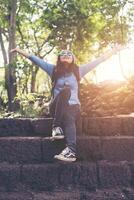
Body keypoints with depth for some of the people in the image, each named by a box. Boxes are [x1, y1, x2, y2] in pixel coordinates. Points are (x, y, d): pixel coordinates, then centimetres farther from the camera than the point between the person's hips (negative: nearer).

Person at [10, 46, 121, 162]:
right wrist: (20, 51, 5)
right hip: (57, 108, 0)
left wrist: (113, 51, 8)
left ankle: (71, 150, -54)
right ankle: (57, 126, -40)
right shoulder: (53, 69, 11)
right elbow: (36, 60, 8)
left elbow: (98, 61, 9)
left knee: (68, 116, -36)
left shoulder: (78, 70, 11)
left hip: (73, 107, 1)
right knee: (66, 90, -32)